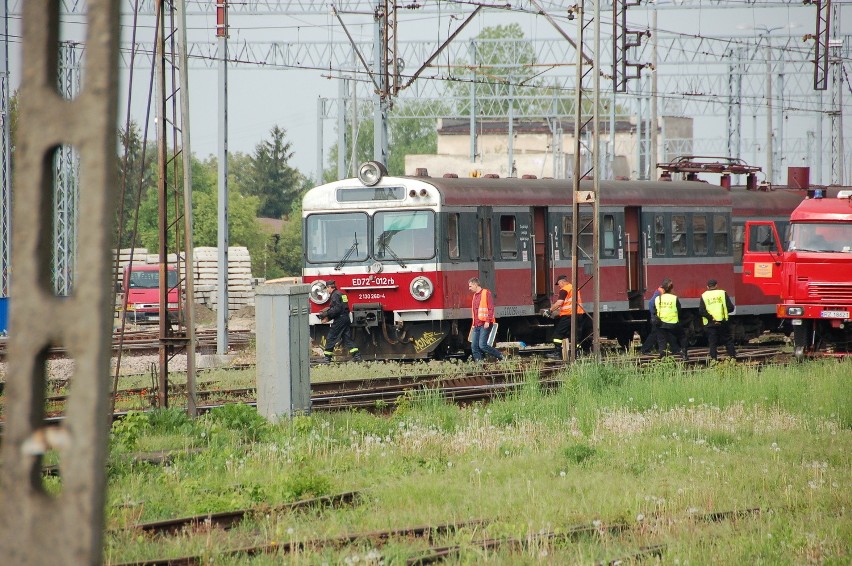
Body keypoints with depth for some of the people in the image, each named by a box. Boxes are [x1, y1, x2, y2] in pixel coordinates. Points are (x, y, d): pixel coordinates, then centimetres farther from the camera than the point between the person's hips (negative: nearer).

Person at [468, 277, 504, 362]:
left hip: (485, 324, -8)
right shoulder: (475, 295, 19)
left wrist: (487, 321, -19)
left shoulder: (486, 293, -5)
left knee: (482, 345, -14)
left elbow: (491, 308, -12)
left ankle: (500, 357, 0)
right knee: (474, 346, 0)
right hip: (476, 325, 8)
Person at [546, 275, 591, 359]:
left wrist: (550, 310, -5)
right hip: (579, 313, 8)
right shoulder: (574, 287, 18)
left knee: (558, 333, -2)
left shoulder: (564, 290, -9)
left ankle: (557, 353, -9)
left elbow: (559, 303, -17)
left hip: (568, 315, -8)